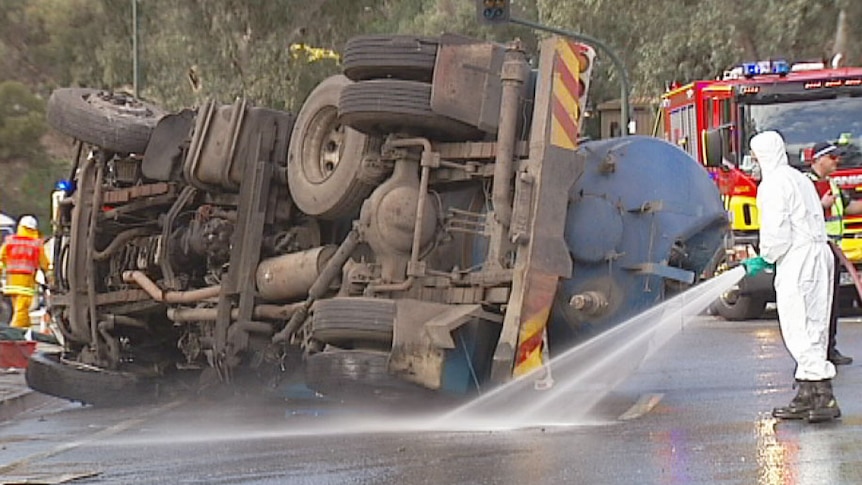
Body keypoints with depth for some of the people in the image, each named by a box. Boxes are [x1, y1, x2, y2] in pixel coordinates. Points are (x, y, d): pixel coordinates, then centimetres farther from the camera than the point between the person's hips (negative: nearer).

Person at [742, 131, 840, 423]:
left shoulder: (775, 183, -10)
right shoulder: (799, 178, 20)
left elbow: (776, 229, -18)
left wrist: (763, 259, -2)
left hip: (798, 259, -10)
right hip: (819, 253, 10)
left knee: (798, 330, -11)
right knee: (811, 330, 11)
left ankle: (825, 397, -18)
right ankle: (805, 398, 14)